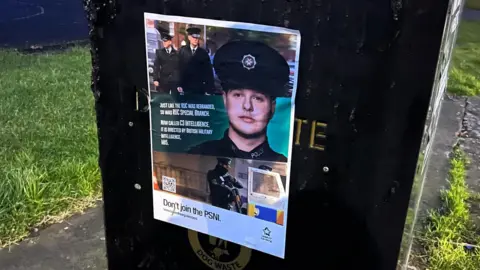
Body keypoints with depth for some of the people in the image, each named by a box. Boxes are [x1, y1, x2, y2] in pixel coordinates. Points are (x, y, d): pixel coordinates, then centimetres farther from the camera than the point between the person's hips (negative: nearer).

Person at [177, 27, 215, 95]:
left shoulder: (203, 53, 3)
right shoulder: (182, 51, 4)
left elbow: (208, 71, 2)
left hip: (200, 88, 0)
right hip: (186, 87, 0)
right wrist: (179, 85, -3)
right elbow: (179, 68, 3)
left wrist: (209, 89, -3)